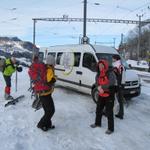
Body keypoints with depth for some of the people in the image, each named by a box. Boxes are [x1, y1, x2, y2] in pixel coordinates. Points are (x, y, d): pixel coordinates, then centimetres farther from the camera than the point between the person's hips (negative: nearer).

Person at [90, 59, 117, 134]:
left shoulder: (110, 73, -16)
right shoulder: (98, 74, 4)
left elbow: (112, 82, -26)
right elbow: (97, 83, 4)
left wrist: (102, 87, -23)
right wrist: (99, 88, -18)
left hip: (109, 96, -7)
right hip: (101, 95, 7)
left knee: (109, 112, 0)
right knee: (98, 110, 20)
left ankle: (110, 128, 15)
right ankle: (97, 123, 42)